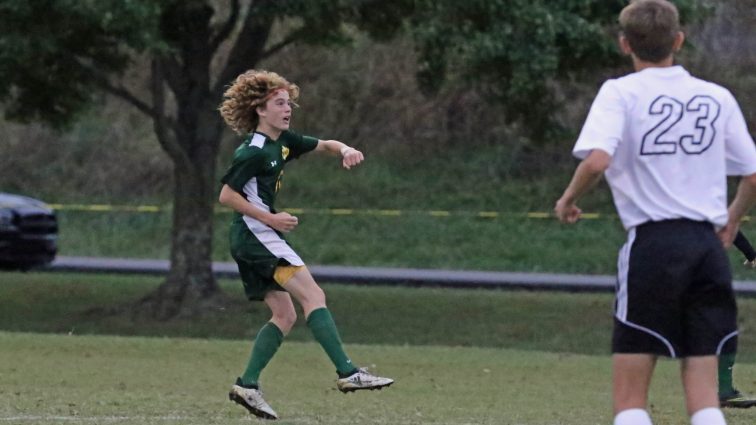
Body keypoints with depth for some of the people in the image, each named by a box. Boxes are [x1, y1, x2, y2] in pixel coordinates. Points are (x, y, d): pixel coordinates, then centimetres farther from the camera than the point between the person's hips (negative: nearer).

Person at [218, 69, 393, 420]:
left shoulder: (282, 142, 13)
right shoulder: (254, 151, -14)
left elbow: (323, 145, 21)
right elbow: (227, 195, -16)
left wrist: (345, 150, -2)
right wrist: (270, 218, -19)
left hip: (250, 243, 10)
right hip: (256, 234, -10)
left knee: (285, 315, 8)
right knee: (313, 296, -16)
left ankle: (247, 386, 6)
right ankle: (347, 373, -23)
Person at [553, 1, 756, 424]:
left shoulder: (620, 93, -3)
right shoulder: (718, 98, 10)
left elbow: (597, 160, -18)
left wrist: (569, 199, 1)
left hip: (653, 242, -4)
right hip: (708, 244, 4)